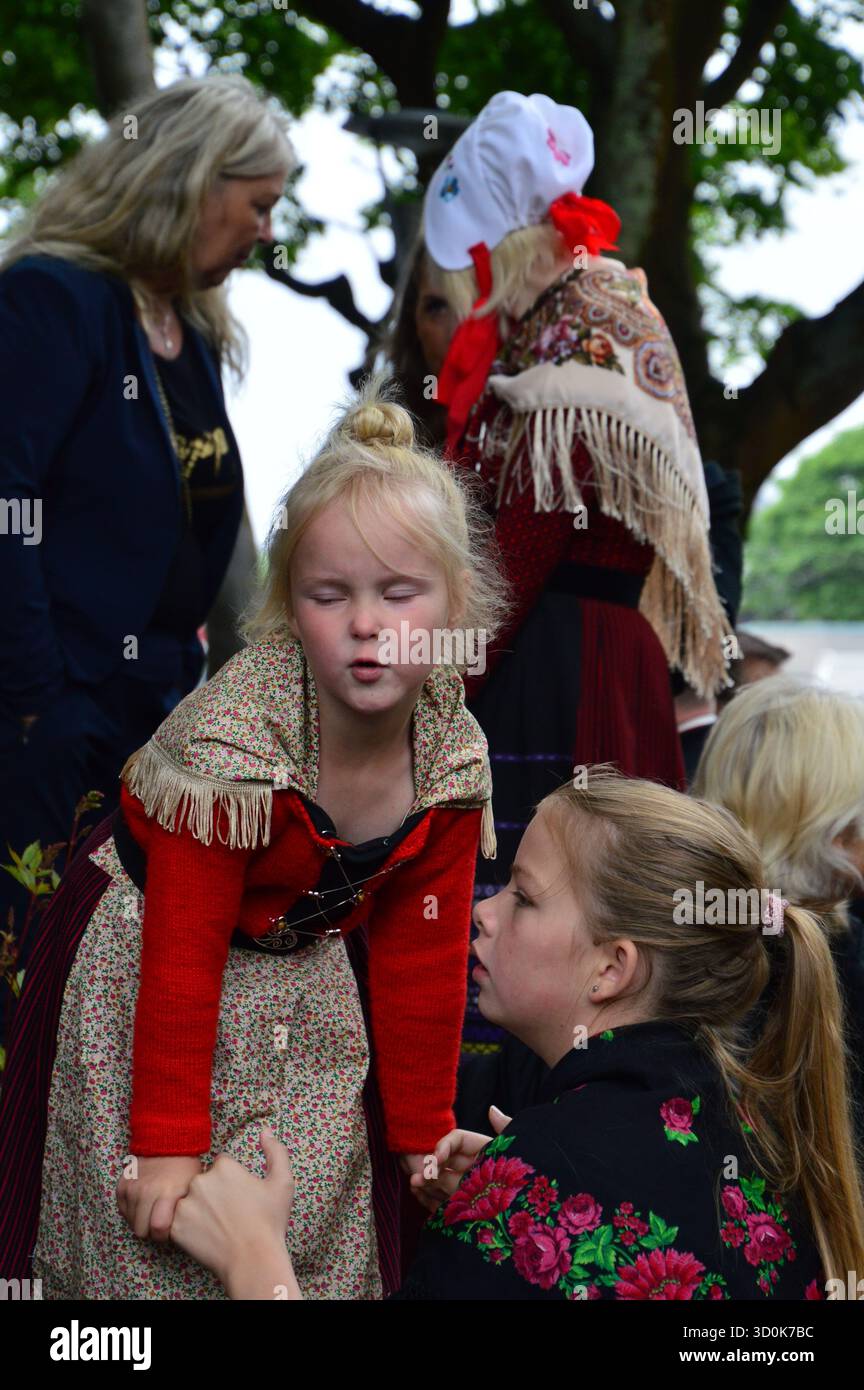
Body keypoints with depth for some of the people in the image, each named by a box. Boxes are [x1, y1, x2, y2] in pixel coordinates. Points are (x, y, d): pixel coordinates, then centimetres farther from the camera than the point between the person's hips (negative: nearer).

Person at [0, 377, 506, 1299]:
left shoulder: (453, 755, -14)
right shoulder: (231, 737, -30)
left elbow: (421, 956, -3)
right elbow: (183, 955, -25)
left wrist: (425, 1135, 2)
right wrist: (168, 1144, -22)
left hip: (310, 970, 5)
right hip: (141, 971, -4)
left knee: (325, 1230, 5)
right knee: (163, 1239, -3)